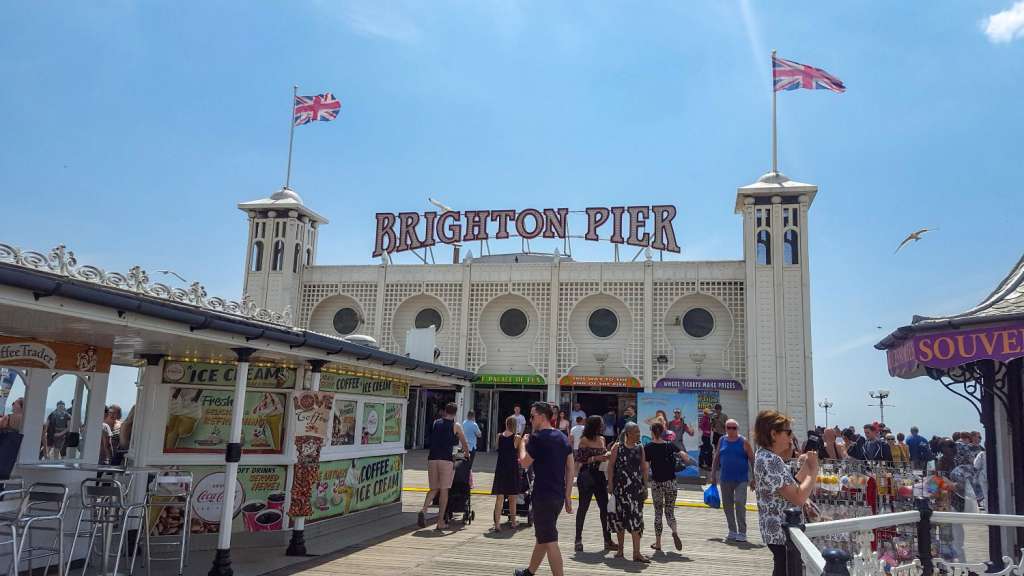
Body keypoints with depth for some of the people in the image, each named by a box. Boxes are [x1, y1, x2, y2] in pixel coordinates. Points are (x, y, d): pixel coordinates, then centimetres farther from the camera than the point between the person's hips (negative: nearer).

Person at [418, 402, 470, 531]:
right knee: (444, 490, 3)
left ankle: (423, 509, -12)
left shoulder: (435, 423, 15)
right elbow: (465, 444, 14)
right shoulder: (455, 426, 4)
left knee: (433, 489, 13)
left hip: (432, 459, 4)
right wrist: (466, 453, 34)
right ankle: (440, 521, 3)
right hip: (446, 459, -3)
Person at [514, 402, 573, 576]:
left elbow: (524, 463, -8)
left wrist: (523, 444, 8)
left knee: (549, 540, -5)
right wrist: (567, 496, 13)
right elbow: (571, 468, 10)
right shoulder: (563, 438, 10)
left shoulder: (537, 438, -13)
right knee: (542, 536, 21)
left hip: (543, 495, -9)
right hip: (559, 495, 9)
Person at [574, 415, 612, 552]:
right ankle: (578, 540, 12)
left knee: (605, 507, 3)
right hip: (586, 477, -5)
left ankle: (607, 540, 10)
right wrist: (595, 459, -20)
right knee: (583, 508, 3)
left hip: (600, 477, 6)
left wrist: (608, 455, -1)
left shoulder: (602, 439, 10)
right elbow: (579, 460, -13)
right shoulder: (584, 440, -8)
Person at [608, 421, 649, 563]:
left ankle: (636, 553, -5)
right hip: (620, 487, -2)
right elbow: (611, 466, -2)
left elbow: (644, 468, 10)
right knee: (620, 517, 9)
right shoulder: (617, 447, -2)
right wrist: (610, 483, -7)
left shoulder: (640, 447, 7)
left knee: (636, 517, -5)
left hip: (636, 486, 2)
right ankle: (620, 549, 23)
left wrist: (645, 486, 7)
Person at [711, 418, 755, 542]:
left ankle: (742, 533, -4)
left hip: (741, 479, -4)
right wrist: (713, 475, 11)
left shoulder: (743, 442, -4)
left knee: (740, 504, -12)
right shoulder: (722, 440, 7)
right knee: (727, 506, 10)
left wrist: (754, 479, -8)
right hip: (725, 479, 4)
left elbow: (752, 460, -4)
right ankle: (732, 532, 22)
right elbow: (716, 458, 13)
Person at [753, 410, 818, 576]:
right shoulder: (770, 461, -22)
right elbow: (798, 498, -26)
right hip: (783, 533, -10)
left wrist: (805, 468, 8)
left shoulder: (765, 456, 10)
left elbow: (789, 488, 16)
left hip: (778, 531, 10)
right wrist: (813, 471, -14)